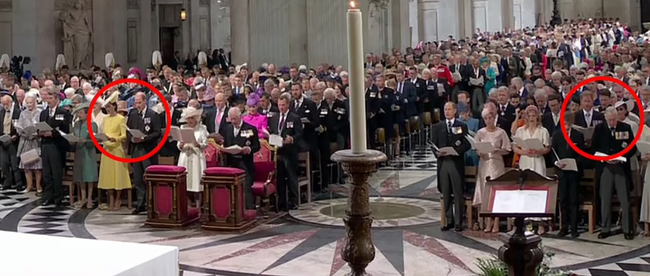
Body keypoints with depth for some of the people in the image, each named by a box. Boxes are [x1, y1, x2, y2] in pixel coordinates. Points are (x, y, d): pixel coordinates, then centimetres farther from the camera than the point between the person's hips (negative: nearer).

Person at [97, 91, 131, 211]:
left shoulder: (121, 119, -5)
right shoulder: (105, 118, 12)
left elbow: (124, 135, -10)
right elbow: (102, 132, 16)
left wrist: (115, 139, -27)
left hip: (117, 149, -5)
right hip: (106, 149, 5)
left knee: (117, 173, -2)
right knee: (107, 174, 4)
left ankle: (118, 199, 7)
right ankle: (111, 199, 12)